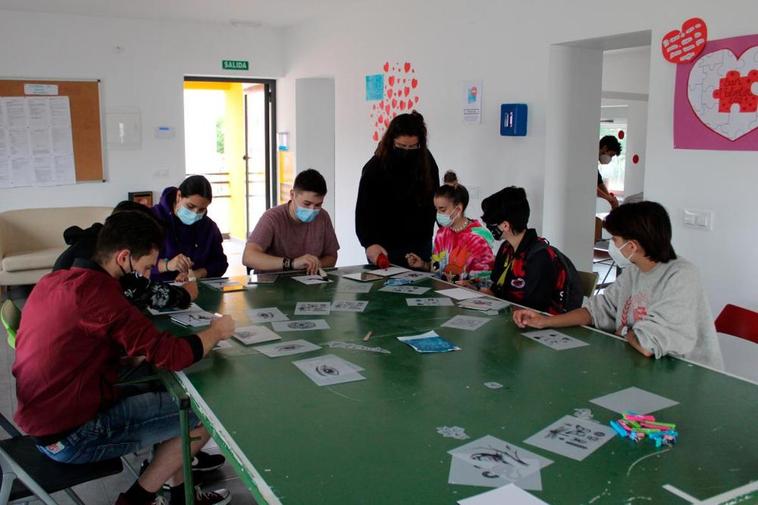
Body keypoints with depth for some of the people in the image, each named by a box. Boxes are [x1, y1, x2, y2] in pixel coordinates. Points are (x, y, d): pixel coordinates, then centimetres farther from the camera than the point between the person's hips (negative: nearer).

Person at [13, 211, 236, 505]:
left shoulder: (53, 281, 4)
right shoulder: (97, 290, -24)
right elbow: (171, 356, -25)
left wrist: (135, 356, 5)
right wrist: (215, 332, -7)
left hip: (42, 420, 9)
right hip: (71, 438, -9)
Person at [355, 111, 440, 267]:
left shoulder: (427, 162, -3)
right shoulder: (374, 168, -13)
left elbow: (433, 201, 9)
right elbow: (363, 211, -17)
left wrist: (426, 235, 8)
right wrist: (370, 243, -33)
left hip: (419, 247, 3)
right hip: (385, 249, -3)